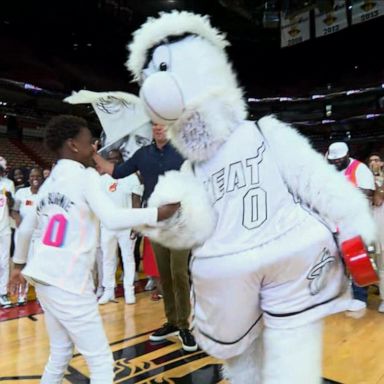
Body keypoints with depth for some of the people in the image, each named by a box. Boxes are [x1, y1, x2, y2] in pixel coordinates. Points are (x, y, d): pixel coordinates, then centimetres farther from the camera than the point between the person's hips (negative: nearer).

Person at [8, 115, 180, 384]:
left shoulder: (49, 183, 14)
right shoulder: (85, 176, -9)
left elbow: (25, 229, 20)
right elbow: (113, 219, -24)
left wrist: (19, 264, 33)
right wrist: (158, 214, -20)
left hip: (42, 278, 9)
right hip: (69, 281, -8)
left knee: (61, 354, 22)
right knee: (101, 361, 3)